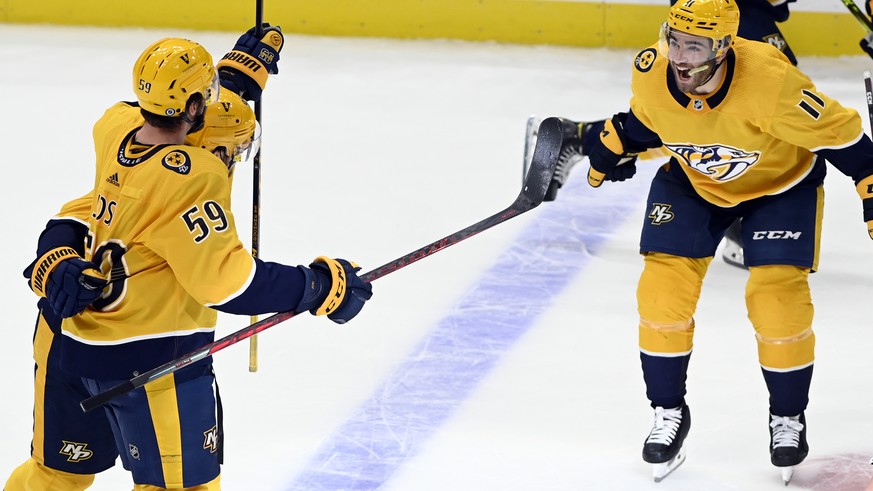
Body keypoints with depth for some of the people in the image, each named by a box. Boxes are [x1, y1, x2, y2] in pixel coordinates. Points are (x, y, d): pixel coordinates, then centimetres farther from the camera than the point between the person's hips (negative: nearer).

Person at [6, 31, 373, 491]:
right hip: (148, 365, -7)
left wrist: (236, 74, 19)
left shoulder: (118, 129, -5)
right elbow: (226, 280, -23)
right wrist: (321, 286, -15)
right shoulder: (191, 177, -25)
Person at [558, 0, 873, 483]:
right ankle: (669, 413, 10)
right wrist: (611, 148, 5)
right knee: (663, 288, -8)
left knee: (778, 297, -12)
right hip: (692, 180, 4)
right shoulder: (650, 73, -26)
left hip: (781, 181, -3)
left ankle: (788, 417, 12)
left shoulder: (770, 81, -40)